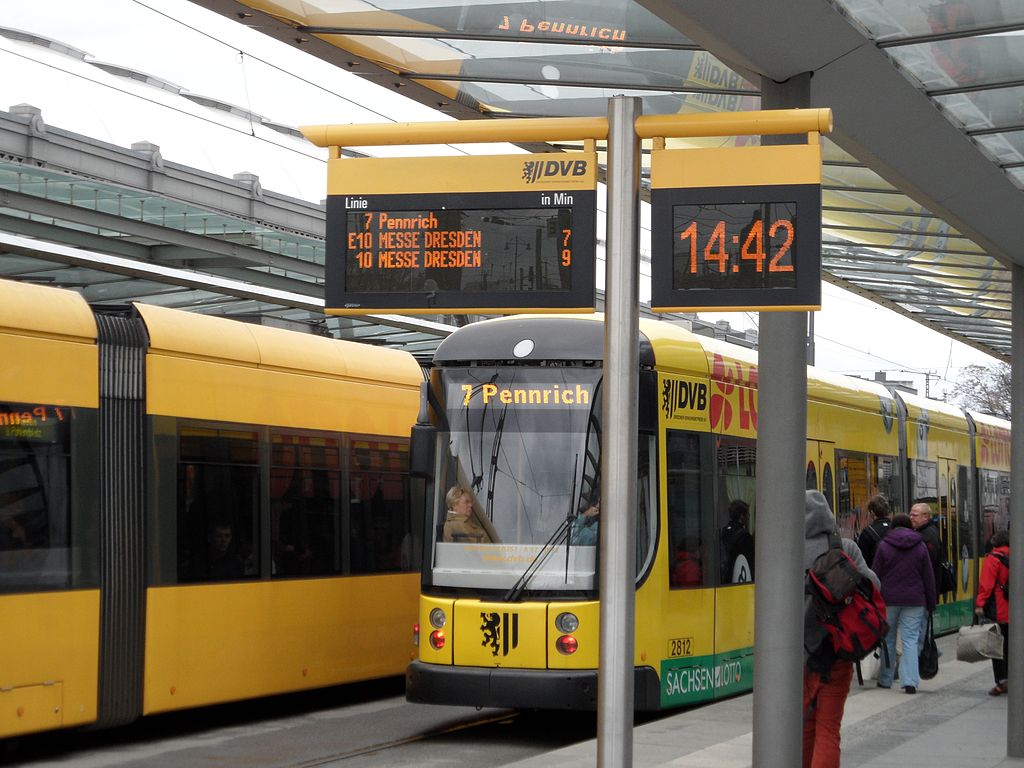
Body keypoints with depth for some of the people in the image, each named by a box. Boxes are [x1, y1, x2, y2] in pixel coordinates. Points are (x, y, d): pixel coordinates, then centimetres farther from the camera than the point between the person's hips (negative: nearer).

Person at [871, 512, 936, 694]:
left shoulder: (884, 546, -1)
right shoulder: (920, 547, 4)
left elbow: (876, 576, 0)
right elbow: (928, 577, 5)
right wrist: (930, 603, 10)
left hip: (889, 599, -1)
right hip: (914, 601, 1)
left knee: (888, 639, 11)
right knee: (910, 640, -1)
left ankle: (885, 679, 18)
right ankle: (910, 681, -11)